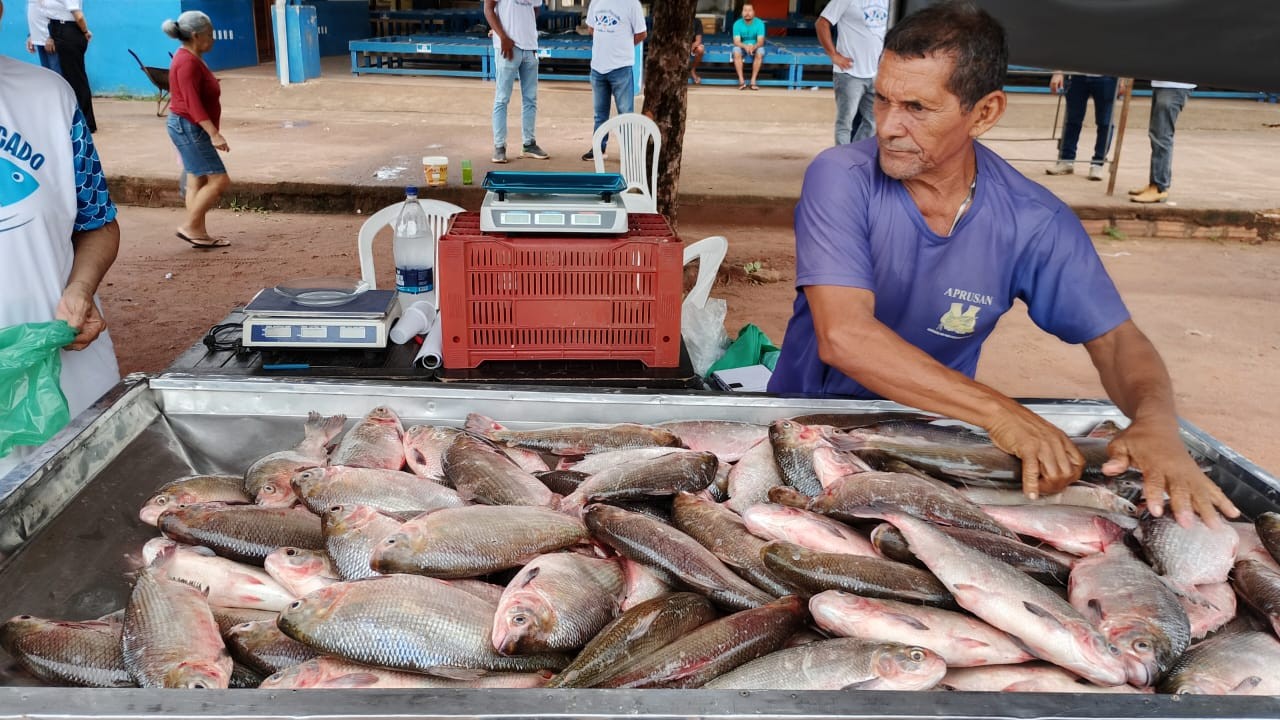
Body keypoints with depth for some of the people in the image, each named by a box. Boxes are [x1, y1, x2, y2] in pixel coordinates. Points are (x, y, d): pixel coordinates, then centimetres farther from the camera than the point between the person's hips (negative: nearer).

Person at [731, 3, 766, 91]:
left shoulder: (759, 23, -13)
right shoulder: (737, 24, -12)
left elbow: (760, 41, -20)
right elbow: (736, 42, -19)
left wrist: (753, 47, -42)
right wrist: (745, 46, -41)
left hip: (755, 46, 0)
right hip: (742, 46, 0)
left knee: (760, 52, -33)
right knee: (736, 52, -32)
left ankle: (753, 81, -32)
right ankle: (741, 81, -34)